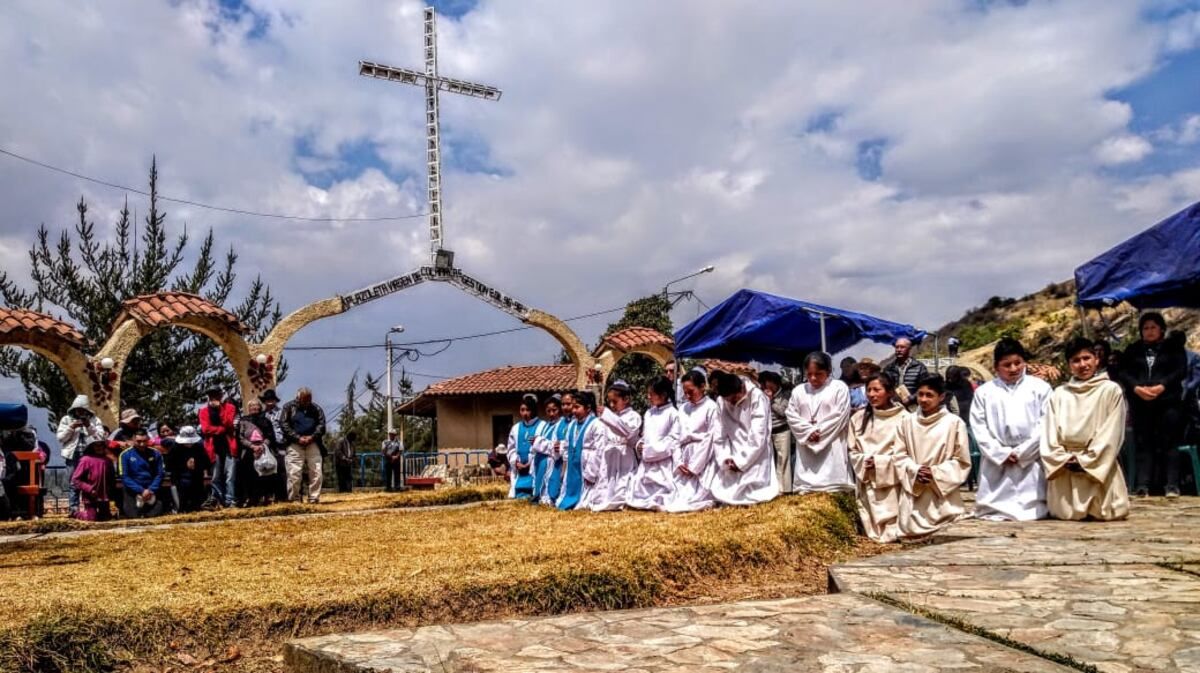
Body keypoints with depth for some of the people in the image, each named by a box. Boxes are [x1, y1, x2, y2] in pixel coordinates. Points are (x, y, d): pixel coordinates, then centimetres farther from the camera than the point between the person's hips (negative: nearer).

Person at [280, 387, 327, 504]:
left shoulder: (316, 409, 12)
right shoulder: (289, 407, 5)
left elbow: (321, 424, 5)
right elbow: (283, 424, -3)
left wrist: (312, 437, -12)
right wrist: (297, 438, -12)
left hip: (313, 443, 2)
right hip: (295, 444, -2)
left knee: (316, 472, -2)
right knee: (294, 472, -8)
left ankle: (314, 498, 4)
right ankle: (294, 499, 0)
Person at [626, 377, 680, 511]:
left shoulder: (672, 413, -9)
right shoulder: (648, 413, 14)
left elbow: (674, 437, -13)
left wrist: (654, 450, -16)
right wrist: (640, 445, -1)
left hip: (664, 459, -7)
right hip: (647, 460, 7)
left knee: (662, 486, -5)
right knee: (638, 483, 7)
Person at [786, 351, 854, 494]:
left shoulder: (839, 387, 1)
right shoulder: (798, 391, 11)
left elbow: (840, 415, -7)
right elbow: (791, 416, 5)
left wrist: (820, 432, -10)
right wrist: (809, 432, -9)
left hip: (831, 447, -3)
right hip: (806, 447, 4)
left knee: (834, 492, -5)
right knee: (806, 491, 3)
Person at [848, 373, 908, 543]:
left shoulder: (903, 418, -6)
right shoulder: (858, 418, 8)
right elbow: (853, 450, 9)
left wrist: (878, 462, -13)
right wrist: (864, 462, -10)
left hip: (891, 482, -4)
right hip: (866, 482, 4)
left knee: (891, 534, -4)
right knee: (869, 531, 7)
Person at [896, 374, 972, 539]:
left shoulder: (954, 422, -6)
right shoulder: (908, 422, 4)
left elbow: (962, 461, -3)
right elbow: (900, 456, 8)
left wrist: (935, 473, -12)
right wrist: (915, 470, -11)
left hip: (943, 493, -3)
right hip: (913, 490, 3)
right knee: (912, 532, 1)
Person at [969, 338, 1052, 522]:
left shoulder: (1040, 387, 5)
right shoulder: (984, 391, 9)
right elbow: (979, 428, 3)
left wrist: (1021, 453, -7)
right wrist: (1002, 454, -7)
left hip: (1030, 460, -1)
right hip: (996, 461, 2)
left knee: (1031, 510, -4)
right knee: (993, 507, 1)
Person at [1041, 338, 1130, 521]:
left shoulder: (1111, 390, 2)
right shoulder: (1059, 394, 10)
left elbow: (1112, 432, -5)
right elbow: (1049, 431, 5)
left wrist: (1086, 461, -10)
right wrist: (1063, 459, -10)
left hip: (1099, 465, -2)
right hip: (1064, 467, 2)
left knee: (1105, 513, -8)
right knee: (1067, 514, -3)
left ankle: (1097, 507, 21)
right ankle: (1077, 508, 26)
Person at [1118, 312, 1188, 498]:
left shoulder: (1174, 347, 10)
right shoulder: (1133, 350, 15)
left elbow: (1181, 371, -2)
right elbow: (1124, 372, 5)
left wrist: (1161, 387, -16)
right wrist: (1137, 388, -14)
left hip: (1168, 402, -2)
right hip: (1140, 403, 2)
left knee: (1169, 442, -3)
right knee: (1142, 443, 0)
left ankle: (1171, 485, 0)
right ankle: (1143, 485, 0)